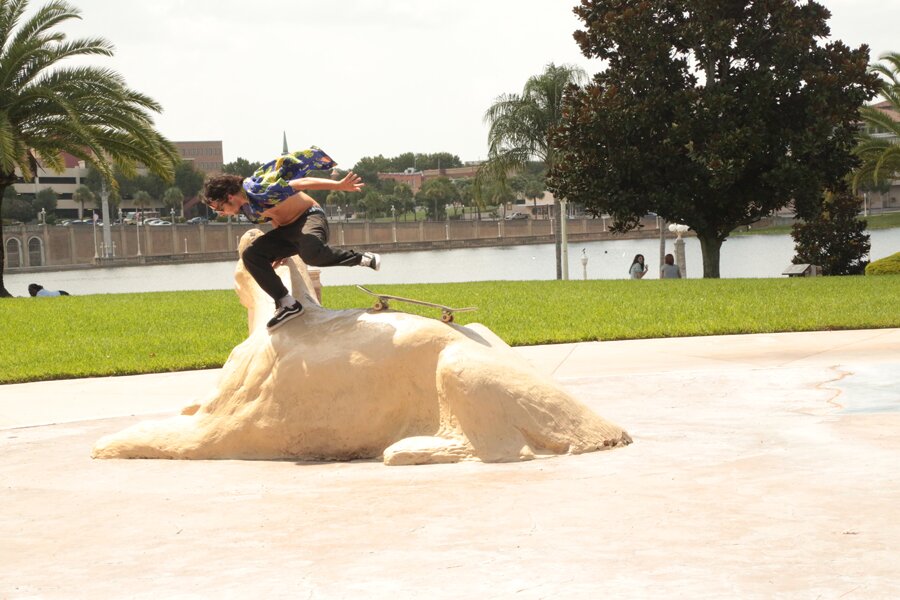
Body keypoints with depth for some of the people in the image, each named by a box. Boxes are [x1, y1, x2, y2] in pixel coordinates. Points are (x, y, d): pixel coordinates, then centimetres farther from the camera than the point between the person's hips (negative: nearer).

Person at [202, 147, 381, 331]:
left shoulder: (257, 191, -24)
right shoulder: (245, 208, 4)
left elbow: (301, 183, -28)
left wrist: (339, 185, -33)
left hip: (309, 217, -9)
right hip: (286, 230, 9)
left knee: (311, 253, -40)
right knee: (250, 255, -9)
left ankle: (362, 258, -17)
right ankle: (287, 304, -9)